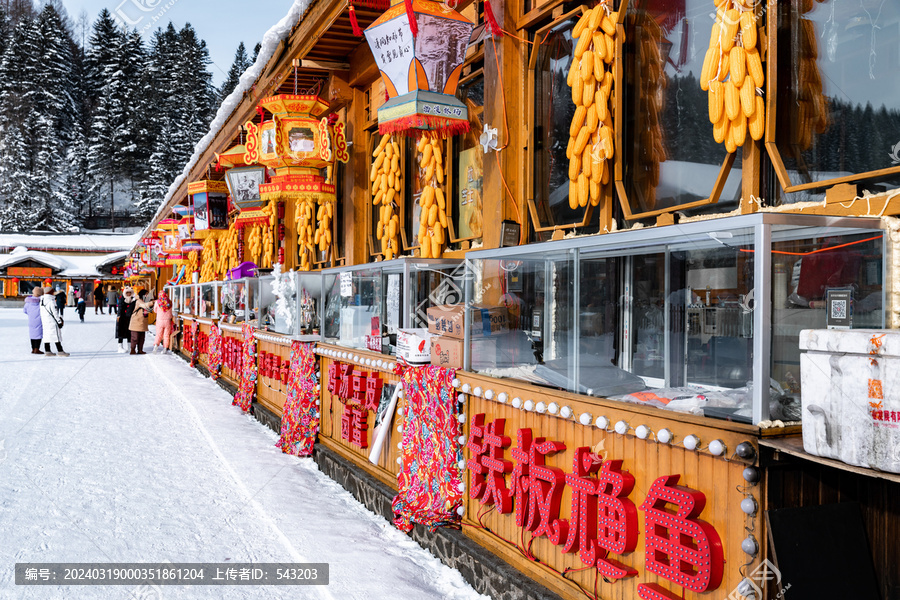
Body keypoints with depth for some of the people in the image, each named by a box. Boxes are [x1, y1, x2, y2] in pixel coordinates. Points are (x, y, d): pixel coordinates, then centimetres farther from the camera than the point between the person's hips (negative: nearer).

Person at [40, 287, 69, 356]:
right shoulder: (51, 300, -15)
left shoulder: (42, 300, 12)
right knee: (56, 335, -5)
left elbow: (42, 313, 17)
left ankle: (47, 351, 12)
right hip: (52, 321, -8)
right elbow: (54, 312, -16)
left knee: (47, 335, 11)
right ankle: (60, 351, -4)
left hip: (44, 322, 9)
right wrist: (59, 321, -10)